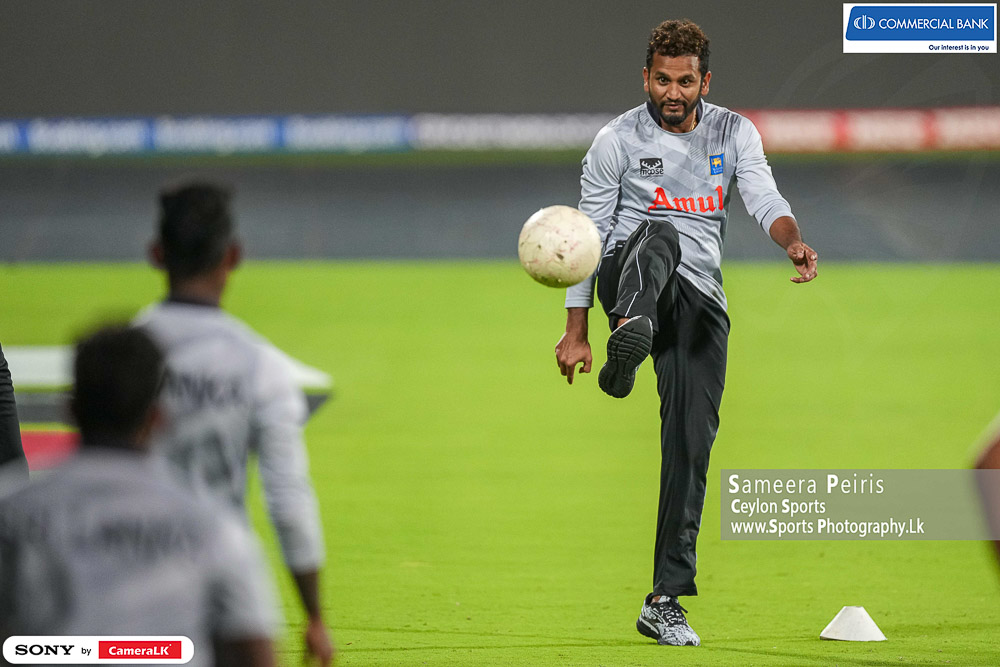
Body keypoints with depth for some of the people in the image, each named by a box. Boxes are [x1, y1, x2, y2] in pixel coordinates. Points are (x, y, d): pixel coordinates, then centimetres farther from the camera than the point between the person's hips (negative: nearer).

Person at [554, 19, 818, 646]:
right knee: (659, 235, -37)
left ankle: (666, 600, -1)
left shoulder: (734, 133, 7)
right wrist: (575, 332, -1)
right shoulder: (619, 140, 0)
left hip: (700, 296, 3)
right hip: (629, 278, -3)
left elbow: (766, 200, -8)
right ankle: (628, 340, -71)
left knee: (691, 442, -6)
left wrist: (794, 241, -32)